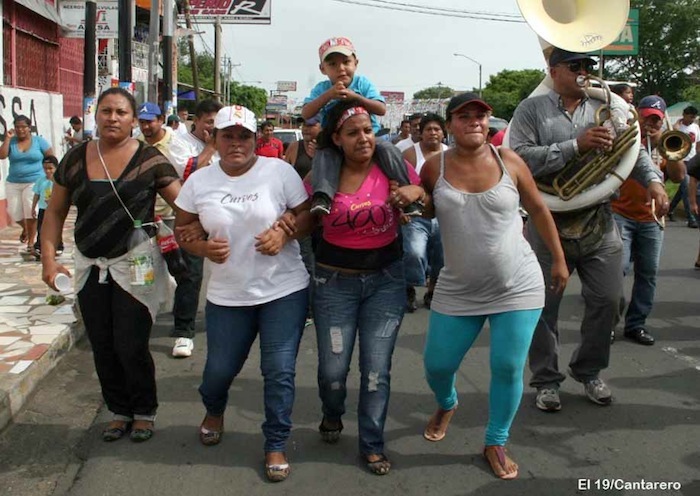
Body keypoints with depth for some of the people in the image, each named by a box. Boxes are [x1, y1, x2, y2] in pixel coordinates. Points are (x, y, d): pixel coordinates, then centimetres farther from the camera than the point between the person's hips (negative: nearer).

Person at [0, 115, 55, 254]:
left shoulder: (39, 141, 0)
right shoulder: (11, 141, 4)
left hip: (34, 182, -3)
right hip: (13, 183, 3)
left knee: (31, 211, -8)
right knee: (13, 211, 2)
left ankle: (30, 242, 5)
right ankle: (25, 228, 35)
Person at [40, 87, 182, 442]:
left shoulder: (149, 160, -7)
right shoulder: (76, 159, 3)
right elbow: (55, 212, 8)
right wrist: (49, 258, -1)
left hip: (135, 264, -4)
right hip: (89, 266, 4)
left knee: (131, 347, -1)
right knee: (102, 348, 11)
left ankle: (144, 412, 23)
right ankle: (119, 411, 31)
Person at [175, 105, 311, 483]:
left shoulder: (279, 171, -7)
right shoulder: (199, 181, 0)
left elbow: (307, 214, -1)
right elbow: (183, 229, 8)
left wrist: (284, 233, -20)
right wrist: (203, 248, -12)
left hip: (284, 291, -2)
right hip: (227, 294, 2)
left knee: (280, 370, -1)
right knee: (220, 369, 13)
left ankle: (276, 445, 19)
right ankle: (214, 410, 50)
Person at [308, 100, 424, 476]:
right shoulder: (322, 173, -4)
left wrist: (415, 193, -17)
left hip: (386, 278, 0)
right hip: (335, 280, 0)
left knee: (376, 369, 2)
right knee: (333, 369, 5)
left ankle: (372, 444, 20)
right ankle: (332, 416, 39)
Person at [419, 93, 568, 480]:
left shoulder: (508, 161, -6)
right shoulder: (435, 166, -5)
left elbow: (538, 209, 5)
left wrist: (559, 259, 9)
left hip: (518, 287, -1)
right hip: (459, 290, 1)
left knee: (509, 369, 0)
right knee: (437, 365, 7)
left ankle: (496, 443, 23)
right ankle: (447, 405, 44)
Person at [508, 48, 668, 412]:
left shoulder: (604, 108, 9)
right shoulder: (532, 109, -2)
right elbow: (520, 157, -16)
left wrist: (653, 180, -10)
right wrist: (576, 145, -19)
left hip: (599, 224, 4)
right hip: (548, 224, -3)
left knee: (607, 302, 8)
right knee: (543, 306, 5)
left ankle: (589, 371, 30)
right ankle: (546, 380, 23)